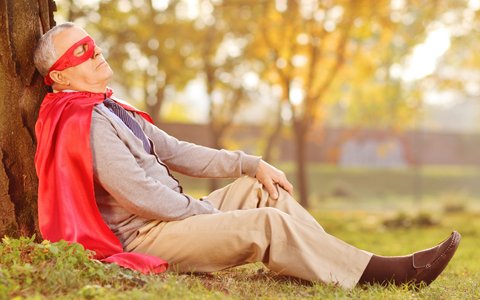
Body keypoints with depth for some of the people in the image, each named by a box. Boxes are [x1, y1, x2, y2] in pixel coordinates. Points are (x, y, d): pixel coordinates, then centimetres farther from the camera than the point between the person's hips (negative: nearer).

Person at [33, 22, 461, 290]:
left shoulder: (113, 111, 18)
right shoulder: (84, 121, -15)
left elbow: (174, 153, 17)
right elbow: (137, 193, -22)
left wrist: (250, 164, 9)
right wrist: (210, 214, -12)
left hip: (175, 216, 10)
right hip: (143, 237, -10)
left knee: (261, 188, 6)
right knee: (267, 223, -20)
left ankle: (338, 268, 0)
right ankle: (377, 272, -15)